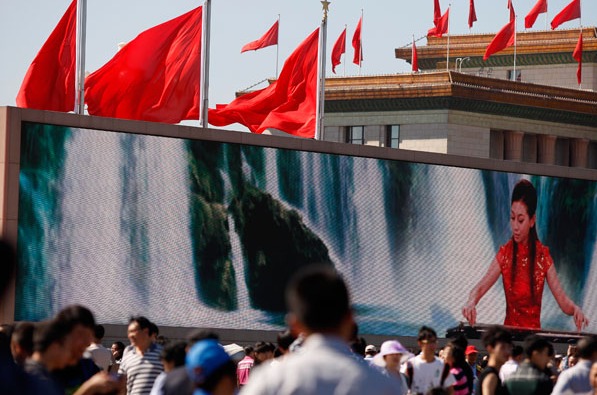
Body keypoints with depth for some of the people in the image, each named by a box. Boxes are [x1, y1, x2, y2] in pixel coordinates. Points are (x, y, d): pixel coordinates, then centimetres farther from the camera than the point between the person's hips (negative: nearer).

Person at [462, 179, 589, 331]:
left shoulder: (543, 256, 1)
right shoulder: (505, 254, 2)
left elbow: (563, 301, -2)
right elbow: (480, 288, -6)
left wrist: (575, 309, -24)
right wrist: (471, 302, -27)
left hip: (534, 332, 0)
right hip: (509, 330, 0)